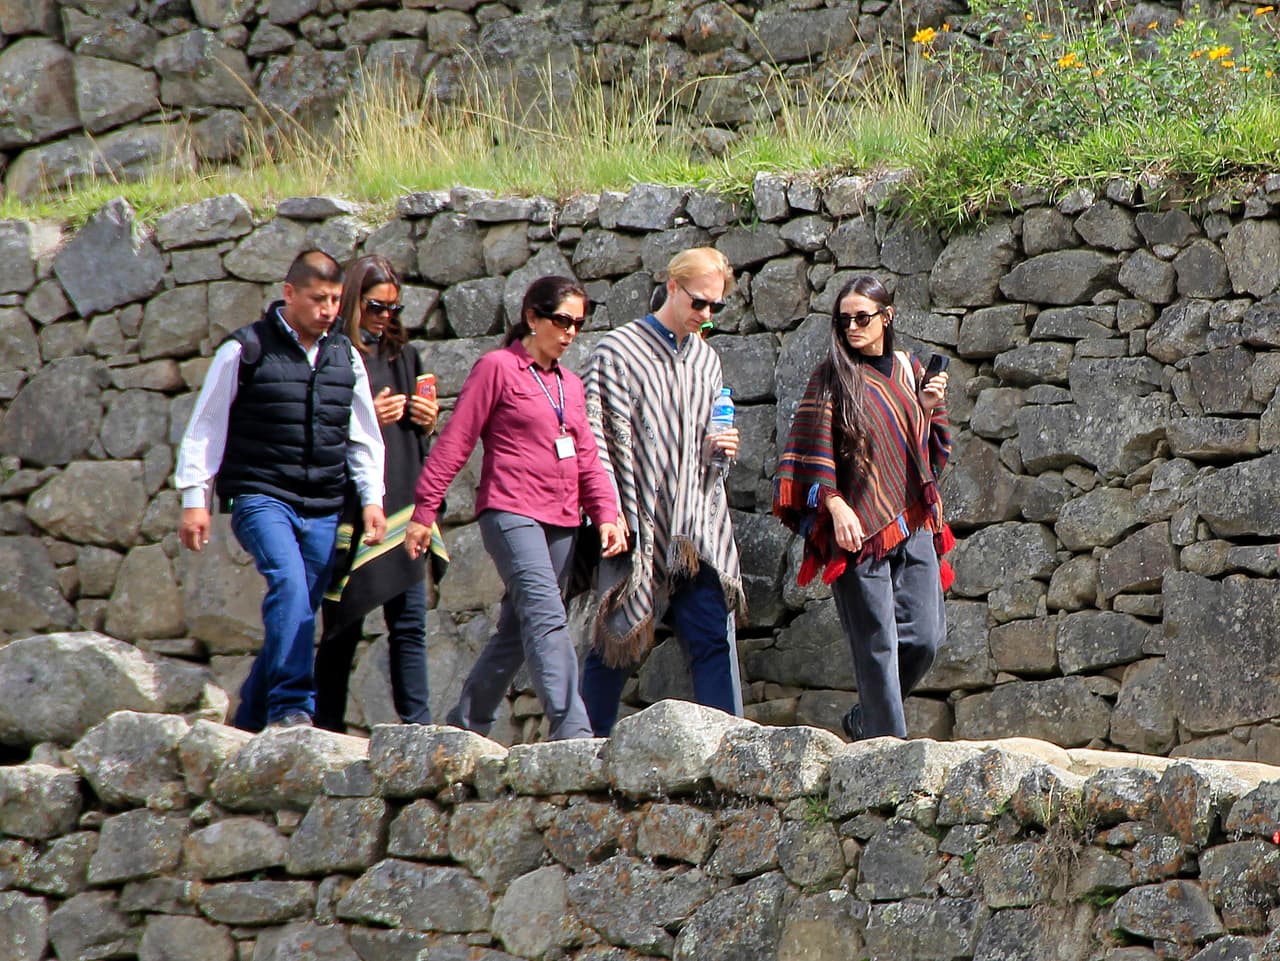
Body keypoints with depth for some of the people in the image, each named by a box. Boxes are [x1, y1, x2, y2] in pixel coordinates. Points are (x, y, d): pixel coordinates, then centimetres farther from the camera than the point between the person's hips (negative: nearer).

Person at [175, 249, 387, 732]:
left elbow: (364, 436, 21)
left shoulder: (345, 356, 13)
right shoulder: (246, 350, -2)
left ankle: (251, 721, 17)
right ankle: (291, 706, -29)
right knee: (289, 583, -27)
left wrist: (372, 498, 12)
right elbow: (205, 428, 2)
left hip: (322, 510, 5)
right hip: (260, 497, -5)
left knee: (298, 615, 4)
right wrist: (194, 498, -2)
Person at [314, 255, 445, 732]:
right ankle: (327, 728, 5)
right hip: (349, 509, -5)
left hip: (402, 508, 5)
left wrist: (427, 422, 4)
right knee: (343, 629, -1)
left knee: (409, 626, 1)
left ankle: (417, 727, 0)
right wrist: (365, 419, -17)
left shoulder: (404, 357, 16)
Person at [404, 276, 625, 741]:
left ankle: (465, 728, 20)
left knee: (516, 630, 9)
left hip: (560, 521, 7)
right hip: (511, 512, -7)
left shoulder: (570, 385, 19)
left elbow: (587, 459, 19)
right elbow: (455, 442, -4)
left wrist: (606, 514, 3)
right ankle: (572, 733, -29)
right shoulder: (497, 368, -1)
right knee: (547, 619, -20)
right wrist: (424, 511, -7)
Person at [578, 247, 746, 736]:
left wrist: (719, 448, 3)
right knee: (617, 646, 2)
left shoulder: (705, 358, 16)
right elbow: (598, 444, -6)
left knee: (714, 640, -5)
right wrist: (614, 520, -13)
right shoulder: (616, 352, -2)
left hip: (697, 529, 5)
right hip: (637, 527, -5)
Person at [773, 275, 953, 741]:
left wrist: (931, 406, 2)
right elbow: (816, 447, -5)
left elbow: (934, 450, 20)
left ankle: (865, 720, 20)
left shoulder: (908, 370, 15)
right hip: (860, 524, -5)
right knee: (877, 642, -7)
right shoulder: (831, 376, 1)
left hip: (913, 522, 5)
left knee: (925, 635, 0)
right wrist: (835, 504, -17)